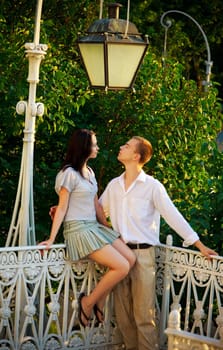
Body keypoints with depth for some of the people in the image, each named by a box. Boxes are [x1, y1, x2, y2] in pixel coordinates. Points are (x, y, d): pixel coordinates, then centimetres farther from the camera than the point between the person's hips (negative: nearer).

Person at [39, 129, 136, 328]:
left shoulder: (89, 172, 16)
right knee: (122, 267, -18)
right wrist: (51, 239, -10)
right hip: (79, 229, -8)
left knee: (131, 259, -8)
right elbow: (62, 208, -8)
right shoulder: (69, 173, -9)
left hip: (95, 227, 8)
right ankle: (88, 302, -4)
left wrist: (108, 229, 17)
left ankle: (100, 302, 3)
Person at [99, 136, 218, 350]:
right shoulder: (114, 185, 12)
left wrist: (199, 245, -10)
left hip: (143, 253, -5)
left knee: (144, 314, -6)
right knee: (123, 312, 8)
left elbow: (173, 216, -6)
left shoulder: (152, 186, -4)